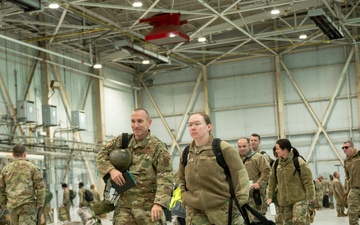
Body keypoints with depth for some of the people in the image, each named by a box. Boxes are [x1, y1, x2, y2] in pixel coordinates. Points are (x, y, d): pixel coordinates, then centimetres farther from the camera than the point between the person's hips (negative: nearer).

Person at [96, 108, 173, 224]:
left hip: (148, 205, -3)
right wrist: (111, 170, -8)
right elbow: (101, 155, 13)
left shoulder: (157, 147, -8)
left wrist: (159, 203, -28)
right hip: (124, 204, 3)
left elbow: (165, 178, -15)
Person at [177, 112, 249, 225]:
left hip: (224, 213, -4)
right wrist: (186, 199, 10)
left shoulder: (223, 148, -7)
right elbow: (181, 179, 23)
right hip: (196, 215, 4)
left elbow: (240, 175, -6)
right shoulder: (186, 154, 9)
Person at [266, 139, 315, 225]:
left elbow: (308, 182, -9)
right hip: (283, 201, 6)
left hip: (299, 199, -6)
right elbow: (272, 182, 12)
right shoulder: (277, 164, 6)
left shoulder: (299, 162, -10)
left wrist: (310, 198, -11)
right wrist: (269, 196, 8)